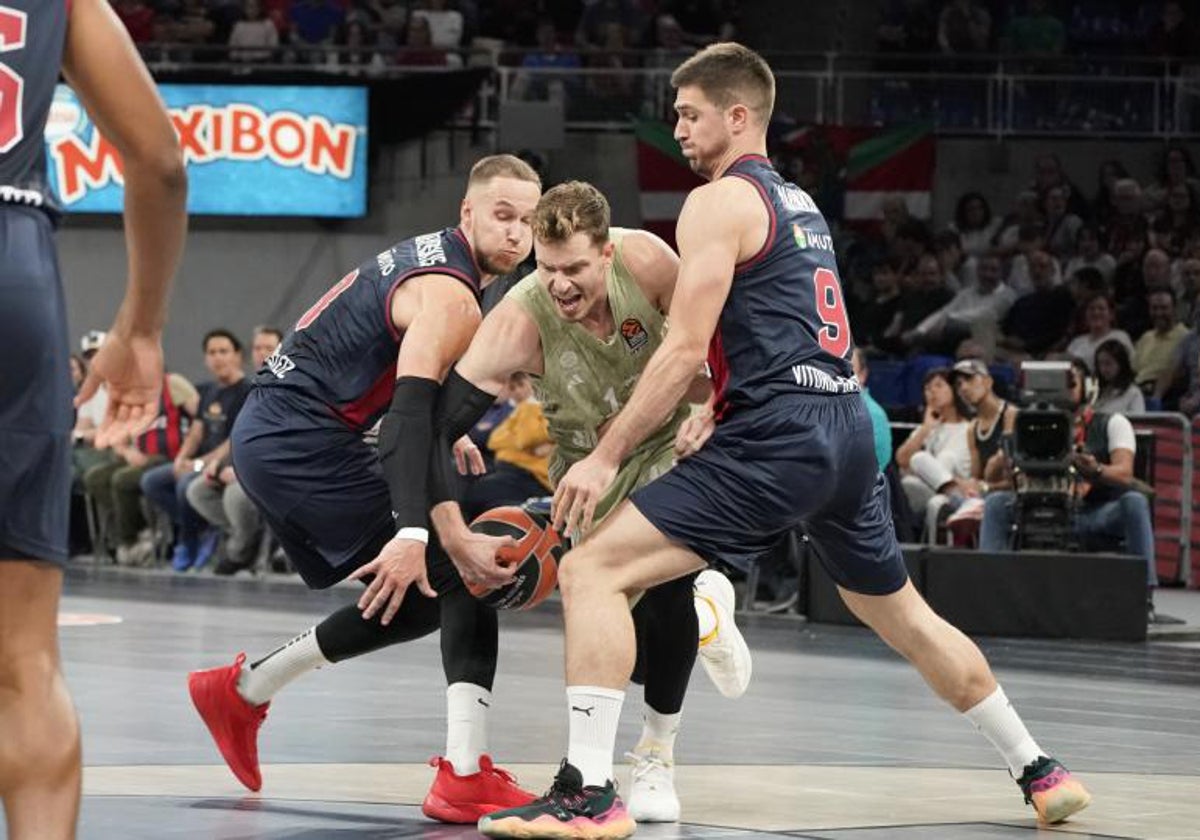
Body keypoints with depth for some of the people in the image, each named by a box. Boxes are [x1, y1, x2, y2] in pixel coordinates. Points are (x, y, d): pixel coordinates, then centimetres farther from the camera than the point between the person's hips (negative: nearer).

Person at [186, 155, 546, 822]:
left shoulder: (431, 255, 15)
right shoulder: (452, 296, -16)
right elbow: (411, 411, -29)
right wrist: (412, 533, -38)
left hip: (266, 435, 10)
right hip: (305, 439, -10)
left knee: (418, 597, 16)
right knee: (459, 573, -11)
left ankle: (243, 691, 25)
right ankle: (468, 777, -18)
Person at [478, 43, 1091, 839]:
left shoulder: (720, 202, -4)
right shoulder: (801, 203, 22)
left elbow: (685, 351, -12)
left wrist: (605, 457, -9)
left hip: (778, 438, -9)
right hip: (849, 425, 9)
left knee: (594, 570, -11)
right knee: (903, 614, 27)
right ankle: (1041, 772, 34)